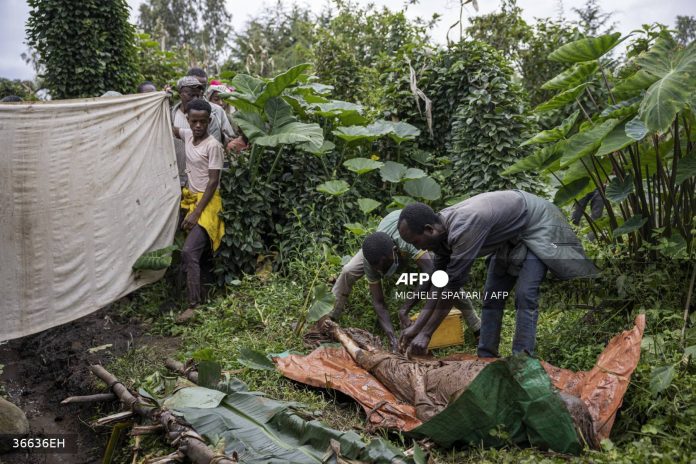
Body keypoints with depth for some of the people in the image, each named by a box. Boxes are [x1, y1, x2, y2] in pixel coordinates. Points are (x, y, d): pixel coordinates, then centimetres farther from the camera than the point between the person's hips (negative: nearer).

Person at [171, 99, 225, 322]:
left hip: (206, 202, -8)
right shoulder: (187, 135, 5)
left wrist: (196, 213, -21)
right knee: (191, 252, 11)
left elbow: (213, 182, -18)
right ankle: (198, 295, 23)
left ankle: (194, 305, -14)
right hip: (189, 198, 8)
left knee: (189, 252, -18)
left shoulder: (213, 146, -16)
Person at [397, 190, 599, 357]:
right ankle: (486, 357, 8)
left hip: (537, 225, -8)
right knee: (491, 296, 3)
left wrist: (425, 334, -29)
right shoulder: (442, 230, -11)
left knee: (524, 295, -18)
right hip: (510, 233, 9)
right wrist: (416, 326, -11)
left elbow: (451, 288, -35)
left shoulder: (463, 229, -39)